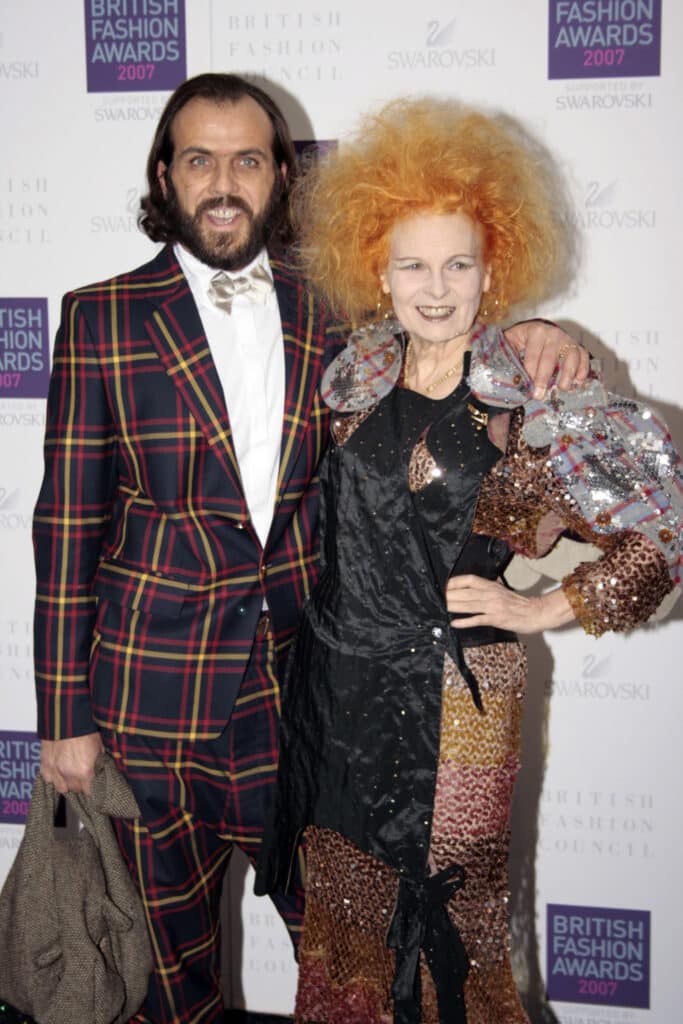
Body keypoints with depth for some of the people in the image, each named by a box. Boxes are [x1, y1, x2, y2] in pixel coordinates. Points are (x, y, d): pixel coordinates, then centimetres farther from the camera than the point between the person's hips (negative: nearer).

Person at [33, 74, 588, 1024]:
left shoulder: (326, 315, 3)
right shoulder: (101, 317, -4)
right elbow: (68, 522, -4)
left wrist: (523, 339, -9)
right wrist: (66, 715, -5)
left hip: (302, 685, 2)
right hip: (156, 689, -2)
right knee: (173, 943, 14)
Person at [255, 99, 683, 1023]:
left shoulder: (536, 401, -12)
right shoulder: (356, 375, 1)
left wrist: (549, 609, -9)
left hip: (452, 697, -4)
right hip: (335, 680, 4)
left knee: (443, 920, 11)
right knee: (344, 907, 18)